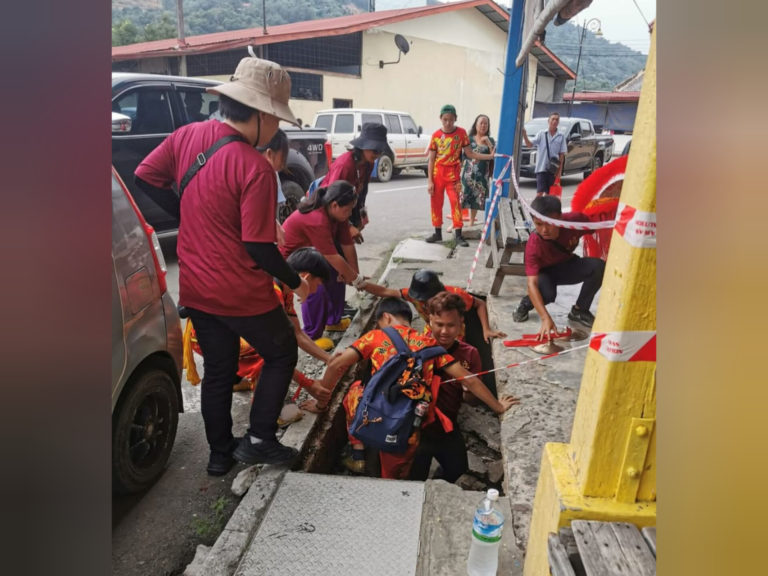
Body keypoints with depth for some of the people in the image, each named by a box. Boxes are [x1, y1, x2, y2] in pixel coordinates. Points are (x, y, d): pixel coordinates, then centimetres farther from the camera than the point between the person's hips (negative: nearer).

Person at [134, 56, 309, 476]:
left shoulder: (187, 134, -1)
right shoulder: (255, 168, -22)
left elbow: (145, 178, 8)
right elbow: (258, 246, -21)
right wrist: (295, 282, -5)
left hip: (195, 287, 7)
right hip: (241, 292, -7)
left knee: (217, 370, 21)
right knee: (282, 354, 17)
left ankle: (220, 453, 34)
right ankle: (258, 440, 18)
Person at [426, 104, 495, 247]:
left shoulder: (461, 132, -3)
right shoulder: (436, 135, -1)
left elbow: (469, 153, 2)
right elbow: (431, 159, 1)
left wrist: (490, 156, -8)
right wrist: (429, 181, -3)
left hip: (453, 175, -2)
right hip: (437, 174, 2)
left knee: (455, 202, -6)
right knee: (436, 203, 5)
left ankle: (458, 235, -3)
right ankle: (438, 233, 17)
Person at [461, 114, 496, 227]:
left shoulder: (490, 141, 10)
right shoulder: (469, 139, 6)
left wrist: (488, 143, -10)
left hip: (482, 176, 2)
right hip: (467, 174, -1)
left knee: (476, 200, 5)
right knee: (461, 198, -8)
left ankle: (471, 223, 19)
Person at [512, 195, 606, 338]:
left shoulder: (574, 219, -28)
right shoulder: (533, 245, -35)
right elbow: (532, 283, -40)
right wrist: (545, 318, -49)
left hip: (568, 265, 4)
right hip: (545, 272, -3)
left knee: (599, 266, -26)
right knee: (547, 293, -37)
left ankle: (579, 310, -4)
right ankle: (526, 304, 1)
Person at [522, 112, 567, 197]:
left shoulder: (561, 136, 6)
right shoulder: (541, 134, 3)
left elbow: (562, 154, 5)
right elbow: (530, 145, -6)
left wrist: (559, 171, 0)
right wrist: (524, 135, -24)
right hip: (541, 168, -2)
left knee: (549, 193, 8)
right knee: (540, 192, -8)